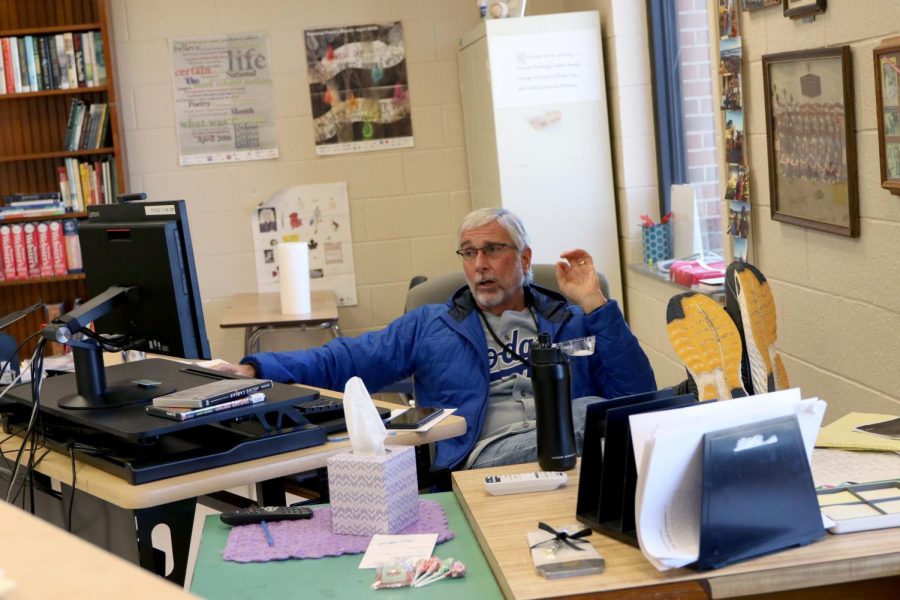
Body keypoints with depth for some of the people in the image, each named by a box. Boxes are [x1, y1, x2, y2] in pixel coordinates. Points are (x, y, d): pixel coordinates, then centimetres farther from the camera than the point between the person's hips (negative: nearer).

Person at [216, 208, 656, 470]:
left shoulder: (571, 322, 23)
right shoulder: (430, 325, 24)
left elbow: (638, 396, 11)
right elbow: (346, 361, 15)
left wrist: (594, 306, 8)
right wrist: (255, 371, 2)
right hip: (487, 458, -2)